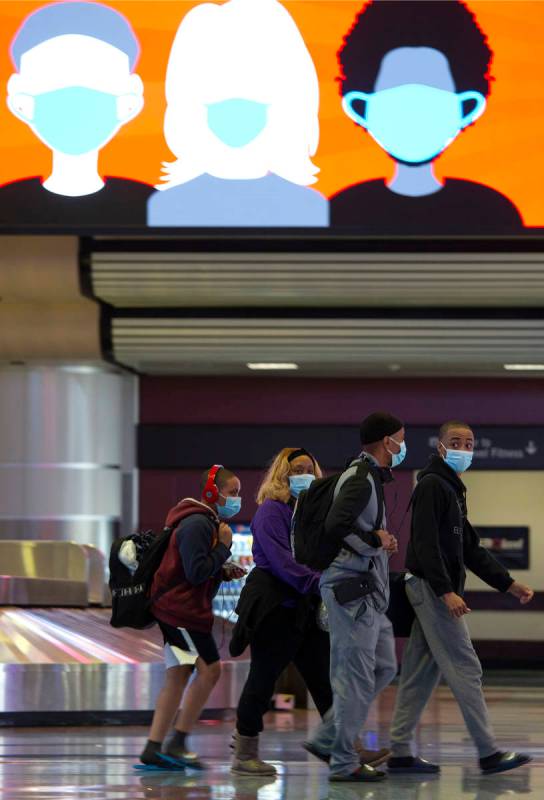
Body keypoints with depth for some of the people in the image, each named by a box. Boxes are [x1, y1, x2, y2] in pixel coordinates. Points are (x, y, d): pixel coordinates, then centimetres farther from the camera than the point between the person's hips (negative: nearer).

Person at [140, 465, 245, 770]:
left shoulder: (207, 522, 19)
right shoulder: (197, 524, -16)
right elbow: (196, 573, -22)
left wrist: (226, 572, 9)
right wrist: (224, 547, -15)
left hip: (176, 609, 11)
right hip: (180, 609, -11)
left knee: (179, 676, 8)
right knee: (210, 669, -10)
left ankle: (154, 748, 8)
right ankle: (177, 742, -7)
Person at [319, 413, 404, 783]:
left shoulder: (372, 478, 19)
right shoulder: (360, 479, -13)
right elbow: (335, 527, -25)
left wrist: (382, 541, 11)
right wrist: (376, 540, -15)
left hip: (370, 593, 11)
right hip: (352, 591, -11)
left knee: (385, 668, 14)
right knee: (357, 675, -8)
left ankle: (333, 734, 18)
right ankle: (344, 762, -5)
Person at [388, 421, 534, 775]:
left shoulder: (454, 490, 21)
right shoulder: (432, 485, -10)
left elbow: (471, 549, 23)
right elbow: (426, 543, -19)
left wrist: (509, 584, 16)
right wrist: (446, 591, -26)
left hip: (436, 592, 10)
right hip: (433, 587, -10)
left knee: (421, 673, 8)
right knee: (465, 668, -9)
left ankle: (401, 752, 9)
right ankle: (489, 753, -8)